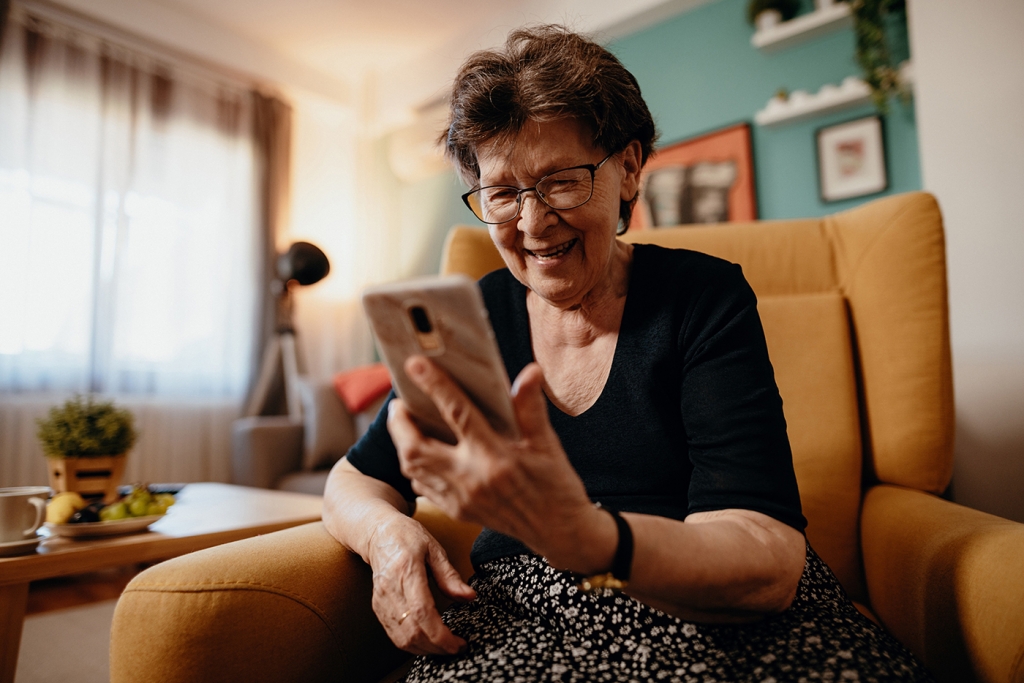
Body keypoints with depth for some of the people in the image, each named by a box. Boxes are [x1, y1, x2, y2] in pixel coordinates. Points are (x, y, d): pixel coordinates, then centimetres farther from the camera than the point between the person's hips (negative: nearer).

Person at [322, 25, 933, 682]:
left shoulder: (705, 298, -8)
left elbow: (770, 566, -19)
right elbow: (355, 481, 9)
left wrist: (585, 539, -38)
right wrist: (385, 531, -14)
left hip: (718, 622, 0)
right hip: (523, 618, 2)